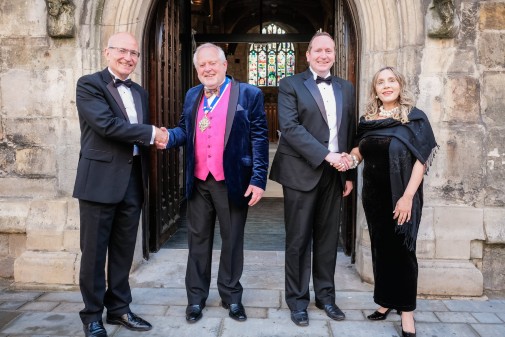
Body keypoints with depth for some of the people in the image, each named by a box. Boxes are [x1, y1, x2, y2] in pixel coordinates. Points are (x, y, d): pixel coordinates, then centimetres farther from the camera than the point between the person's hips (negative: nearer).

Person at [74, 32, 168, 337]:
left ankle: (119, 308, 27)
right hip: (100, 179, -6)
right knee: (94, 250, 4)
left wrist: (156, 138, -4)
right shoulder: (89, 84, -4)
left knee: (124, 249, 13)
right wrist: (151, 133, -13)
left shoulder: (140, 92, 17)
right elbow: (107, 124, -19)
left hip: (133, 179, 6)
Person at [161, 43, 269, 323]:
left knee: (232, 240, 9)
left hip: (233, 182, -4)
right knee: (198, 240, 12)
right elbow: (185, 131, 17)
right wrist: (168, 137, -7)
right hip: (199, 182, 4)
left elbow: (260, 138, -8)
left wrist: (258, 179, -14)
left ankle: (231, 296, 27)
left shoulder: (249, 94, -4)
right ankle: (196, 297, 26)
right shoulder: (192, 96, 12)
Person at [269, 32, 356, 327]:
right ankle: (298, 300, 18)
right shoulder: (291, 84, 0)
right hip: (302, 173, -4)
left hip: (334, 174, 4)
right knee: (299, 239, 3)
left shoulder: (346, 88, 15)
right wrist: (326, 155, -19)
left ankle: (326, 295, 26)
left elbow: (350, 132, 14)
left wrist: (350, 174, 9)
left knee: (328, 238, 11)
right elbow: (290, 127, -13)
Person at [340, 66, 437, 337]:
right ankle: (385, 300, 27)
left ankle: (406, 310, 15)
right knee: (381, 248, 12)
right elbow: (361, 147, 19)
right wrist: (352, 158, -5)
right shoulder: (368, 118, 6)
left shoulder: (415, 118, -7)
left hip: (401, 196, -4)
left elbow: (421, 159, -11)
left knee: (402, 249, 2)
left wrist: (407, 197, -19)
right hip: (373, 195, 4)